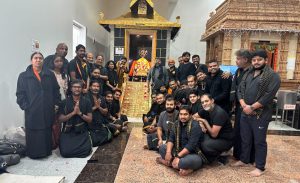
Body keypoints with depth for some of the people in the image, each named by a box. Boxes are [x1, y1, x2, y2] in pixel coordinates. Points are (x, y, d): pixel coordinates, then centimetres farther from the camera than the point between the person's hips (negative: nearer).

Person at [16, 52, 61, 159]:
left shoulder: (50, 75, 7)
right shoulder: (23, 76, 3)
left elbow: (56, 90, 9)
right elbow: (20, 94, 1)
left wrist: (56, 103, 2)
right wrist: (25, 106, -7)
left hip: (48, 111, 2)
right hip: (32, 112, -2)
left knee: (47, 133, 11)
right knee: (34, 135, 4)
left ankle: (47, 151, 25)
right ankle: (33, 153, 20)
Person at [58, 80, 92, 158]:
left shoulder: (86, 102, 1)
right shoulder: (64, 102, 1)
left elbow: (90, 120, -1)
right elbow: (60, 119, -4)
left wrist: (80, 113, -17)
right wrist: (73, 113, -17)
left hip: (82, 132, 0)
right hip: (67, 132, 1)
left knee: (86, 151, -21)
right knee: (65, 152, -19)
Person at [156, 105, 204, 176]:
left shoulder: (195, 126, -16)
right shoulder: (177, 124, 6)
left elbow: (191, 145, -24)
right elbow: (171, 139, 1)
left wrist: (178, 156, -25)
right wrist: (168, 152, -16)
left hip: (193, 154, -7)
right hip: (179, 151, 8)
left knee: (193, 160, -40)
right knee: (162, 147, -1)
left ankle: (169, 162, -18)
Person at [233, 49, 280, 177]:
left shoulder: (273, 76, -7)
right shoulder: (247, 74, 13)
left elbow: (268, 96, -17)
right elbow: (240, 90, 7)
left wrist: (252, 107, -17)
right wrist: (244, 105, -9)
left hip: (261, 114, -6)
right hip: (245, 113, 6)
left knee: (259, 141, 5)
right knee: (245, 138, 17)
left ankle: (260, 167, 20)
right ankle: (244, 160, 35)